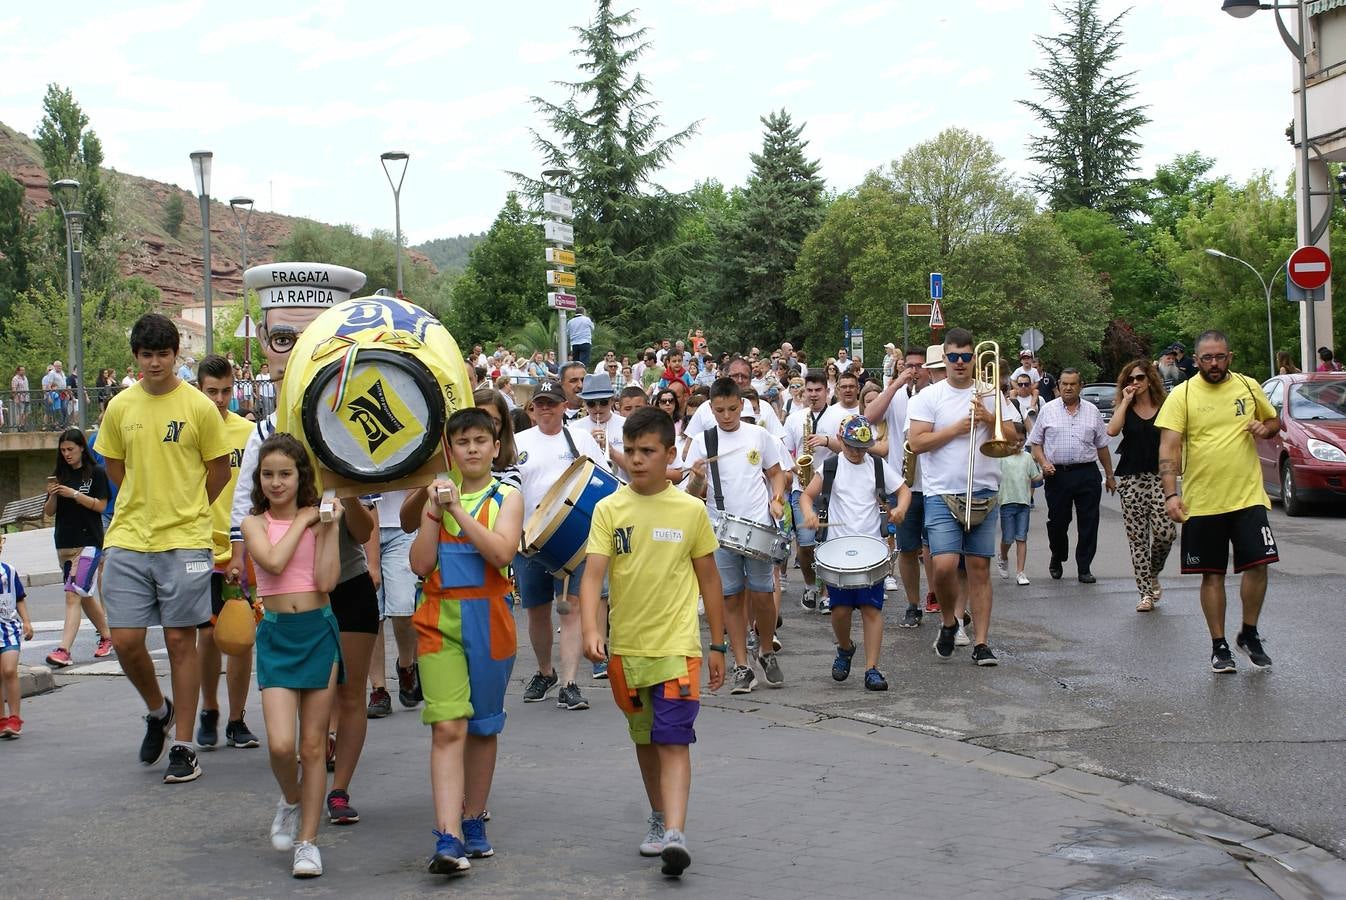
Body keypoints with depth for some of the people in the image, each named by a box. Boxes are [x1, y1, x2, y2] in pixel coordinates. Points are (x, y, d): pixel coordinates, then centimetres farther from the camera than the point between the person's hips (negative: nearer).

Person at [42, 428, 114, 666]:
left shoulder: (96, 473, -2)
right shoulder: (59, 475, 11)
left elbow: (101, 505, -7)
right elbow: (49, 512, 10)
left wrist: (74, 494, -16)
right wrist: (52, 496, -10)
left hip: (89, 542, -6)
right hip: (64, 543, 6)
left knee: (74, 594, -16)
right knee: (84, 595, 13)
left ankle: (64, 649, -23)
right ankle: (107, 636, 29)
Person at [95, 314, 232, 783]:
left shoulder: (199, 406, -4)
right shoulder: (120, 406, 6)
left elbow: (219, 470, 5)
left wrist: (185, 512, 9)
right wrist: (148, 507, 13)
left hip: (184, 542, -3)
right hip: (128, 539, 3)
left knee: (181, 640, 1)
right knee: (125, 640, -1)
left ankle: (184, 747, 10)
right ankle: (158, 711, 28)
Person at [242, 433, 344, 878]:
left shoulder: (317, 519, 4)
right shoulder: (255, 523, 4)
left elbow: (327, 580, -9)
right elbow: (273, 561, -17)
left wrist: (331, 527, -9)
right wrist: (301, 523, -7)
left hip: (319, 632, 0)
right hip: (276, 636, 0)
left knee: (313, 745, 4)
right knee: (280, 744, -12)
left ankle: (308, 840, 13)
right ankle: (290, 800, 20)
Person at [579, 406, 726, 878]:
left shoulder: (690, 510, -2)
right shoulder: (609, 509, -1)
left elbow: (709, 579, 6)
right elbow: (593, 573, -10)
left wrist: (717, 646, 7)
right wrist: (590, 629, -26)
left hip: (677, 645, -2)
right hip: (626, 646, 3)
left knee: (673, 741, -12)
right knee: (644, 738, 16)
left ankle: (675, 834, -20)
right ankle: (659, 817, 33)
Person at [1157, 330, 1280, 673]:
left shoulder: (1248, 387, 6)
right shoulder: (1182, 395, -3)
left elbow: (1275, 420, 21)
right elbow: (1168, 447, -9)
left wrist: (1266, 428, -4)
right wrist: (1171, 494, -20)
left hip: (1248, 496, 2)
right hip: (1201, 501, -1)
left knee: (1258, 565, -6)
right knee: (1212, 575, 5)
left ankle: (1249, 635, 15)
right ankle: (1219, 646, 17)